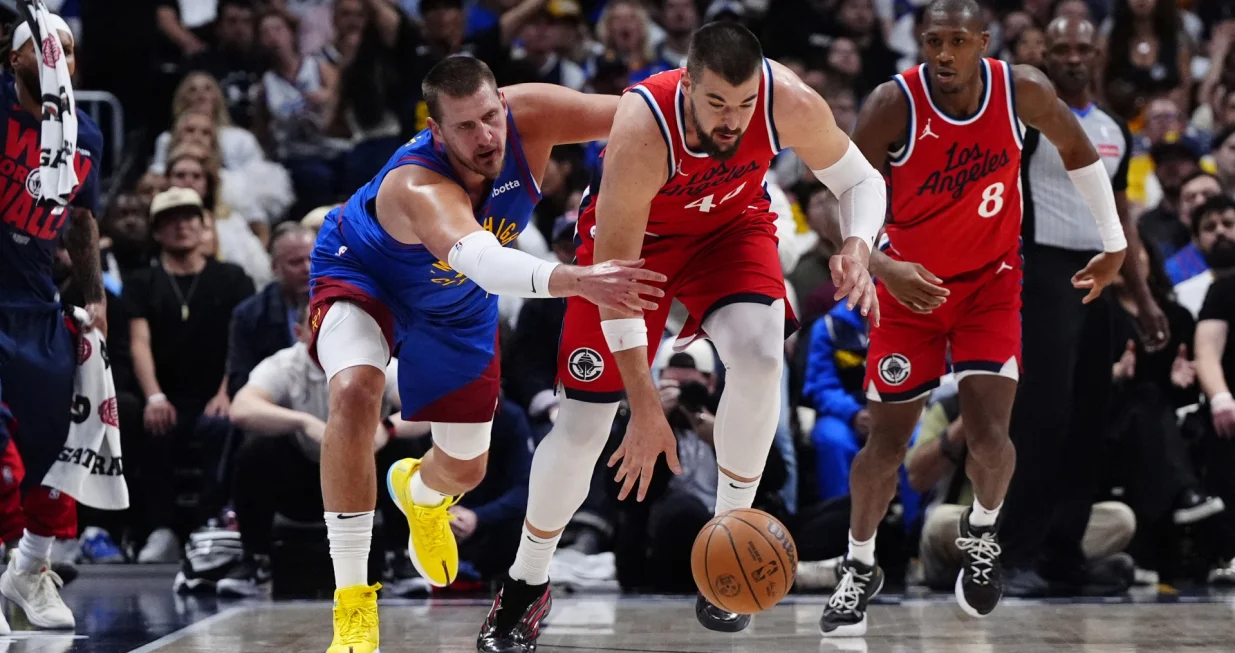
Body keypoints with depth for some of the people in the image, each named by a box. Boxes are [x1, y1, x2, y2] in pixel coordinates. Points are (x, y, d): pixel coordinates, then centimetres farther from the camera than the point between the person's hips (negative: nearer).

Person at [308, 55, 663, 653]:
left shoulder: (528, 117, -32)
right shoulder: (417, 187, -47)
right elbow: (477, 257, -66)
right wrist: (573, 279, -82)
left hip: (457, 303, 5)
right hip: (361, 277, -5)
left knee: (465, 468, 13)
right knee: (355, 393, -36)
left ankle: (418, 492, 56)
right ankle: (352, 599, -26)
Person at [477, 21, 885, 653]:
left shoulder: (790, 104, -31)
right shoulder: (642, 132, -39)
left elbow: (860, 179, -11)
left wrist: (857, 246, -34)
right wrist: (646, 409, -37)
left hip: (732, 223, 2)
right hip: (632, 236, -2)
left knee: (759, 355, -28)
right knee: (582, 423, -4)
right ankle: (526, 584, 20)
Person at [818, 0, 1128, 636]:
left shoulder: (1024, 91, -17)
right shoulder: (893, 104, -24)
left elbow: (1076, 149, 4)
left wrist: (1114, 243, 8)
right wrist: (882, 267, -35)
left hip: (991, 284, 1)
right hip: (910, 288, -1)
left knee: (988, 435, -13)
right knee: (886, 442, 2)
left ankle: (981, 533, 21)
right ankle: (859, 570, 26)